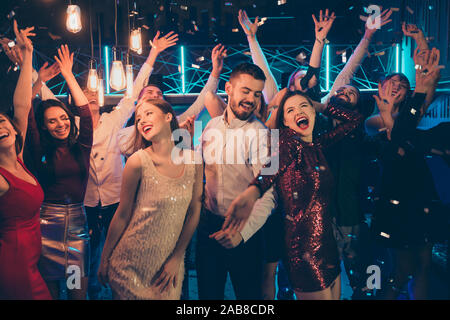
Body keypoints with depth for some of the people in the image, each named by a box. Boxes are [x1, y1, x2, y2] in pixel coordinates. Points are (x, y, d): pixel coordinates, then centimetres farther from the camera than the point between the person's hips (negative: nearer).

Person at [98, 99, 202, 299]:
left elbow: (194, 212, 0)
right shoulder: (138, 162, -15)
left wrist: (177, 259, 0)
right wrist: (104, 260, -1)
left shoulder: (193, 160, -6)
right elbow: (122, 215, -8)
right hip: (133, 263, -3)